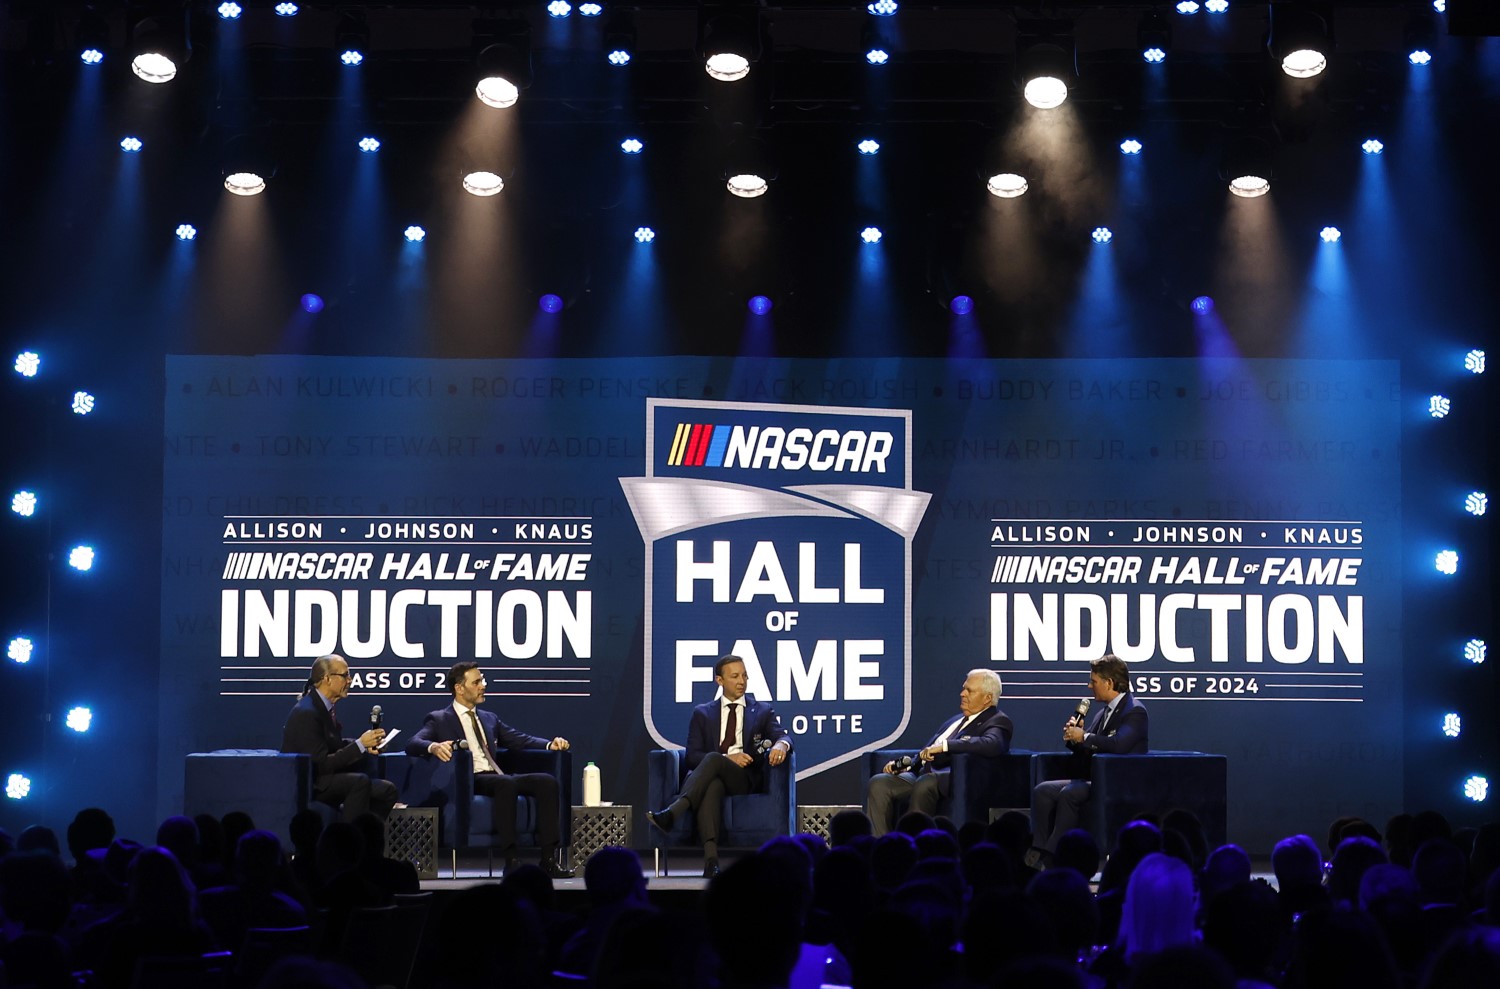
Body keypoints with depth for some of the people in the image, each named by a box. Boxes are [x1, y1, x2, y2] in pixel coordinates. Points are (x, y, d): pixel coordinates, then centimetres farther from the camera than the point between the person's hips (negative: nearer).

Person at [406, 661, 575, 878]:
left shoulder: (490, 719, 28)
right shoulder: (439, 720, 10)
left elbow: (520, 739, 19)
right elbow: (412, 744, -6)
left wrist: (550, 744, 0)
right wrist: (434, 746, -30)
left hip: (497, 779, 6)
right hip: (468, 782, -6)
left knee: (547, 781, -21)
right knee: (506, 783, -37)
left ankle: (549, 858, -25)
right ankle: (510, 861, -37)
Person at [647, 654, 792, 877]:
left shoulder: (763, 711, 18)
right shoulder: (702, 713, 19)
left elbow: (783, 736, -1)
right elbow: (692, 757, 7)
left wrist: (780, 744, -28)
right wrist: (728, 758, -11)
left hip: (745, 779, -1)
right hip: (710, 776, 1)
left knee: (713, 759, -35)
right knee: (713, 785, -40)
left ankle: (671, 813, -51)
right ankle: (710, 857, -57)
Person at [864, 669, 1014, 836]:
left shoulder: (998, 722, 2)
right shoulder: (955, 720, 29)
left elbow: (992, 745, -21)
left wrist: (944, 746, -22)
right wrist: (904, 764, 8)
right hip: (923, 774, 8)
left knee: (924, 783, -38)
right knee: (879, 783, -16)